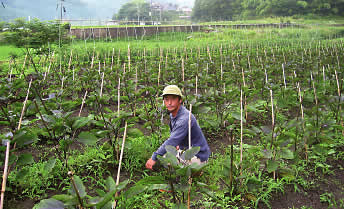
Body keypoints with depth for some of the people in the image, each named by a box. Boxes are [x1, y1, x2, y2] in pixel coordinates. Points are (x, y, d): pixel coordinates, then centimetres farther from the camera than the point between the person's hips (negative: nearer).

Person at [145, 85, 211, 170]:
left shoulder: (185, 118, -28)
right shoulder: (172, 115, 3)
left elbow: (172, 141, -33)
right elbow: (174, 136, 19)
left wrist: (154, 158, -32)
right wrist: (177, 145, -1)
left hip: (198, 157, -9)